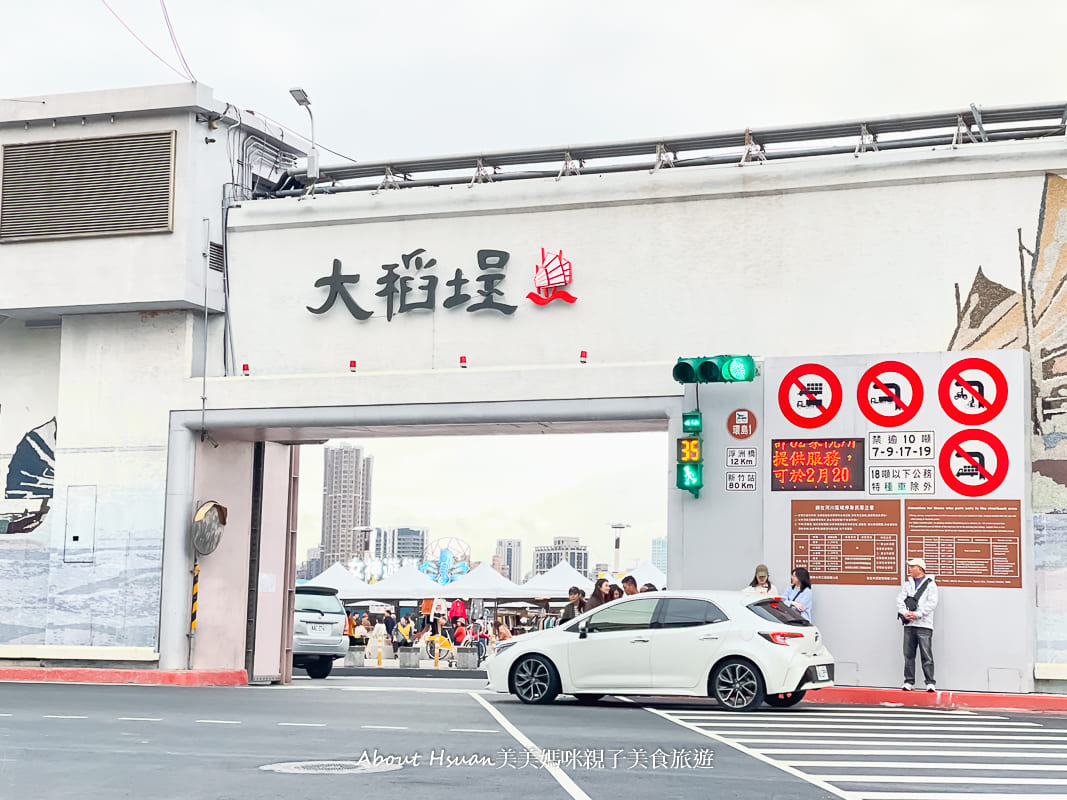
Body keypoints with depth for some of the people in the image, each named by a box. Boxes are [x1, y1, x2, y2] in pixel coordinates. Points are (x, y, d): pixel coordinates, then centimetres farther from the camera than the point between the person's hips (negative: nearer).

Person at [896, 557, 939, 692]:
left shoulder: (930, 584, 4)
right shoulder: (907, 584, 18)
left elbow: (932, 603, -7)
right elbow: (899, 599, 7)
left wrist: (917, 614, -16)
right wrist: (905, 613, -12)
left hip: (924, 625, -4)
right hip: (909, 625, 4)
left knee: (927, 655, -8)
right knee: (908, 655, 4)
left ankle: (930, 683, -5)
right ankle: (909, 682, 9)